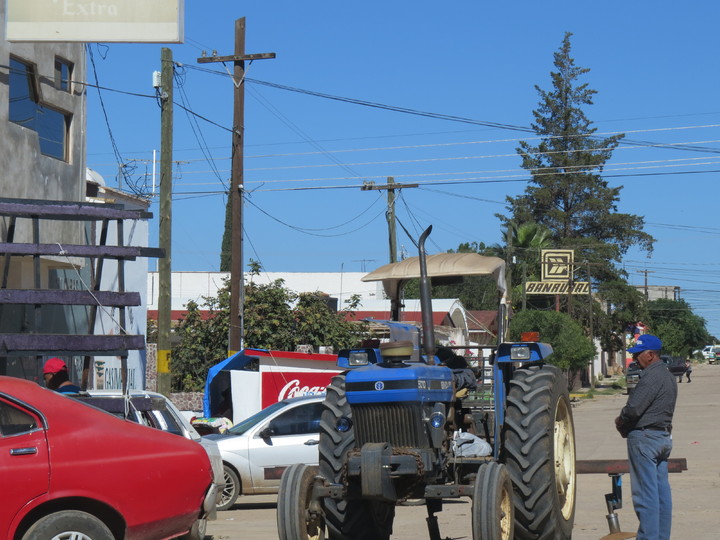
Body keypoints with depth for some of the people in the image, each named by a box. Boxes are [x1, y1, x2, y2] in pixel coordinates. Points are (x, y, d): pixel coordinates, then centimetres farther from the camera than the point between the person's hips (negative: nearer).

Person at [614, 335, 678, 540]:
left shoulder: (652, 376, -17)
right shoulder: (667, 375, 15)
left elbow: (634, 408, -22)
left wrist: (620, 421, -2)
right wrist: (626, 423, 8)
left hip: (645, 437, -10)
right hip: (664, 436, 10)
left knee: (645, 493, -8)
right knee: (662, 491, 11)